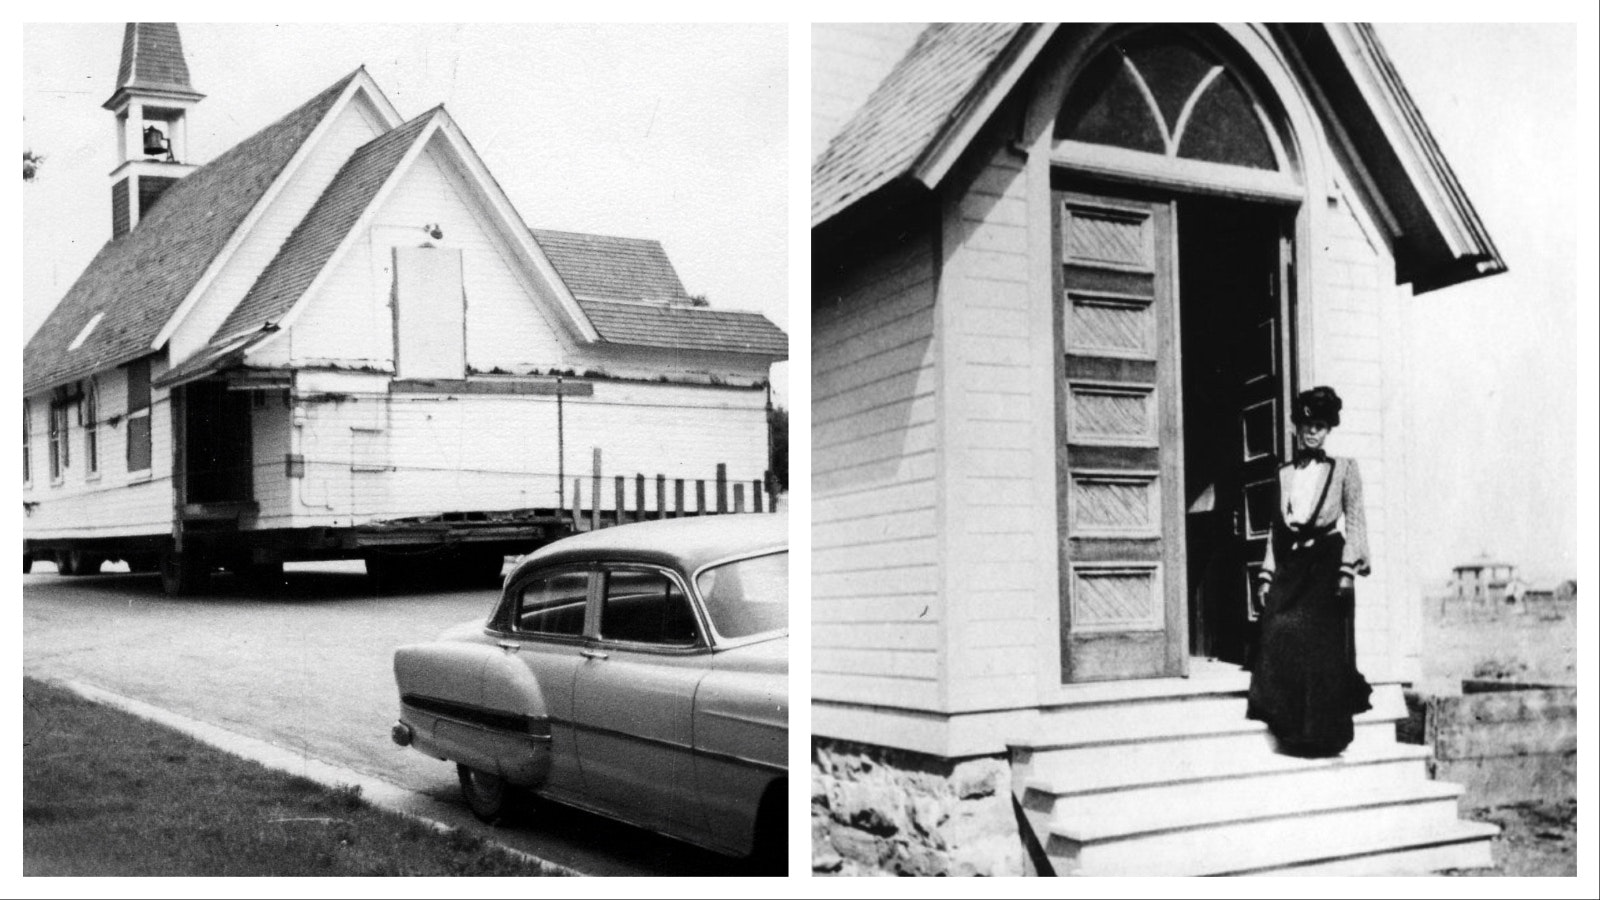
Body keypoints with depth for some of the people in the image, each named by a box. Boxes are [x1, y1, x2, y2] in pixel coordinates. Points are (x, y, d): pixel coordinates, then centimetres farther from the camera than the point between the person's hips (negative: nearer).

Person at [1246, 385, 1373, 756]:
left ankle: (1322, 733, 0)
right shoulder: (1284, 475, 17)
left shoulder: (1343, 469, 8)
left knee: (1323, 646, -7)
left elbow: (1355, 520, 2)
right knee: (1279, 635, -11)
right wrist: (1268, 575, 8)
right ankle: (1292, 730, 0)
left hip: (1326, 563, -3)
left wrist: (1348, 569, -9)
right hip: (1290, 566, 3)